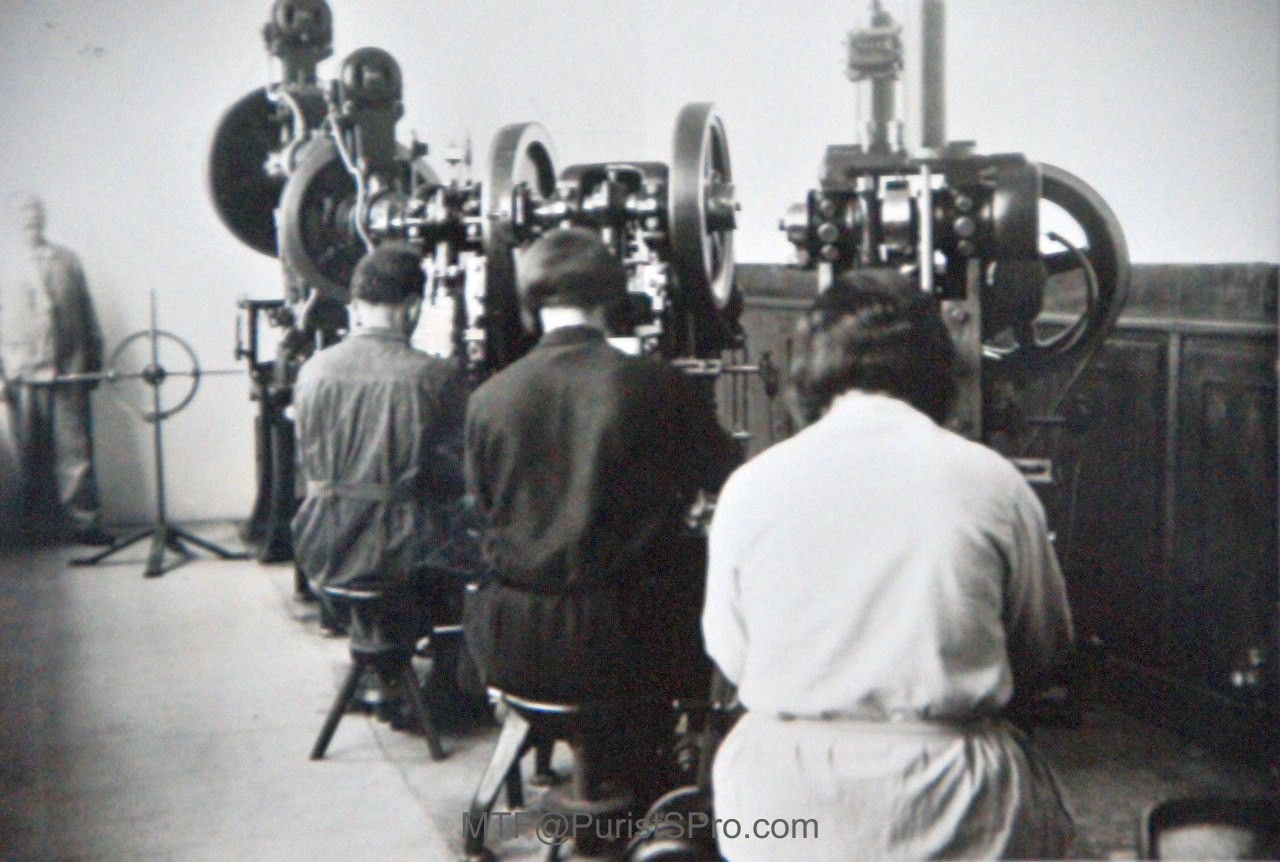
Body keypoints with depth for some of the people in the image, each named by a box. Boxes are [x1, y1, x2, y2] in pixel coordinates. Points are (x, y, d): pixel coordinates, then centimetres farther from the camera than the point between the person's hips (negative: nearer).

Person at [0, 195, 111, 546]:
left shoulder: (67, 261, 11)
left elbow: (87, 315, 13)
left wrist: (94, 360, 10)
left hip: (69, 372, 1)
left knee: (75, 451, 0)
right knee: (33, 456, 3)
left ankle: (83, 523, 4)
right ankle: (39, 526, 12)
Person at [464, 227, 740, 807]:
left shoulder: (488, 398, -4)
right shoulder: (655, 384, -10)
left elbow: (484, 516, 9)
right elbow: (729, 482, 6)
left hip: (510, 653, 3)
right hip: (620, 644, -3)